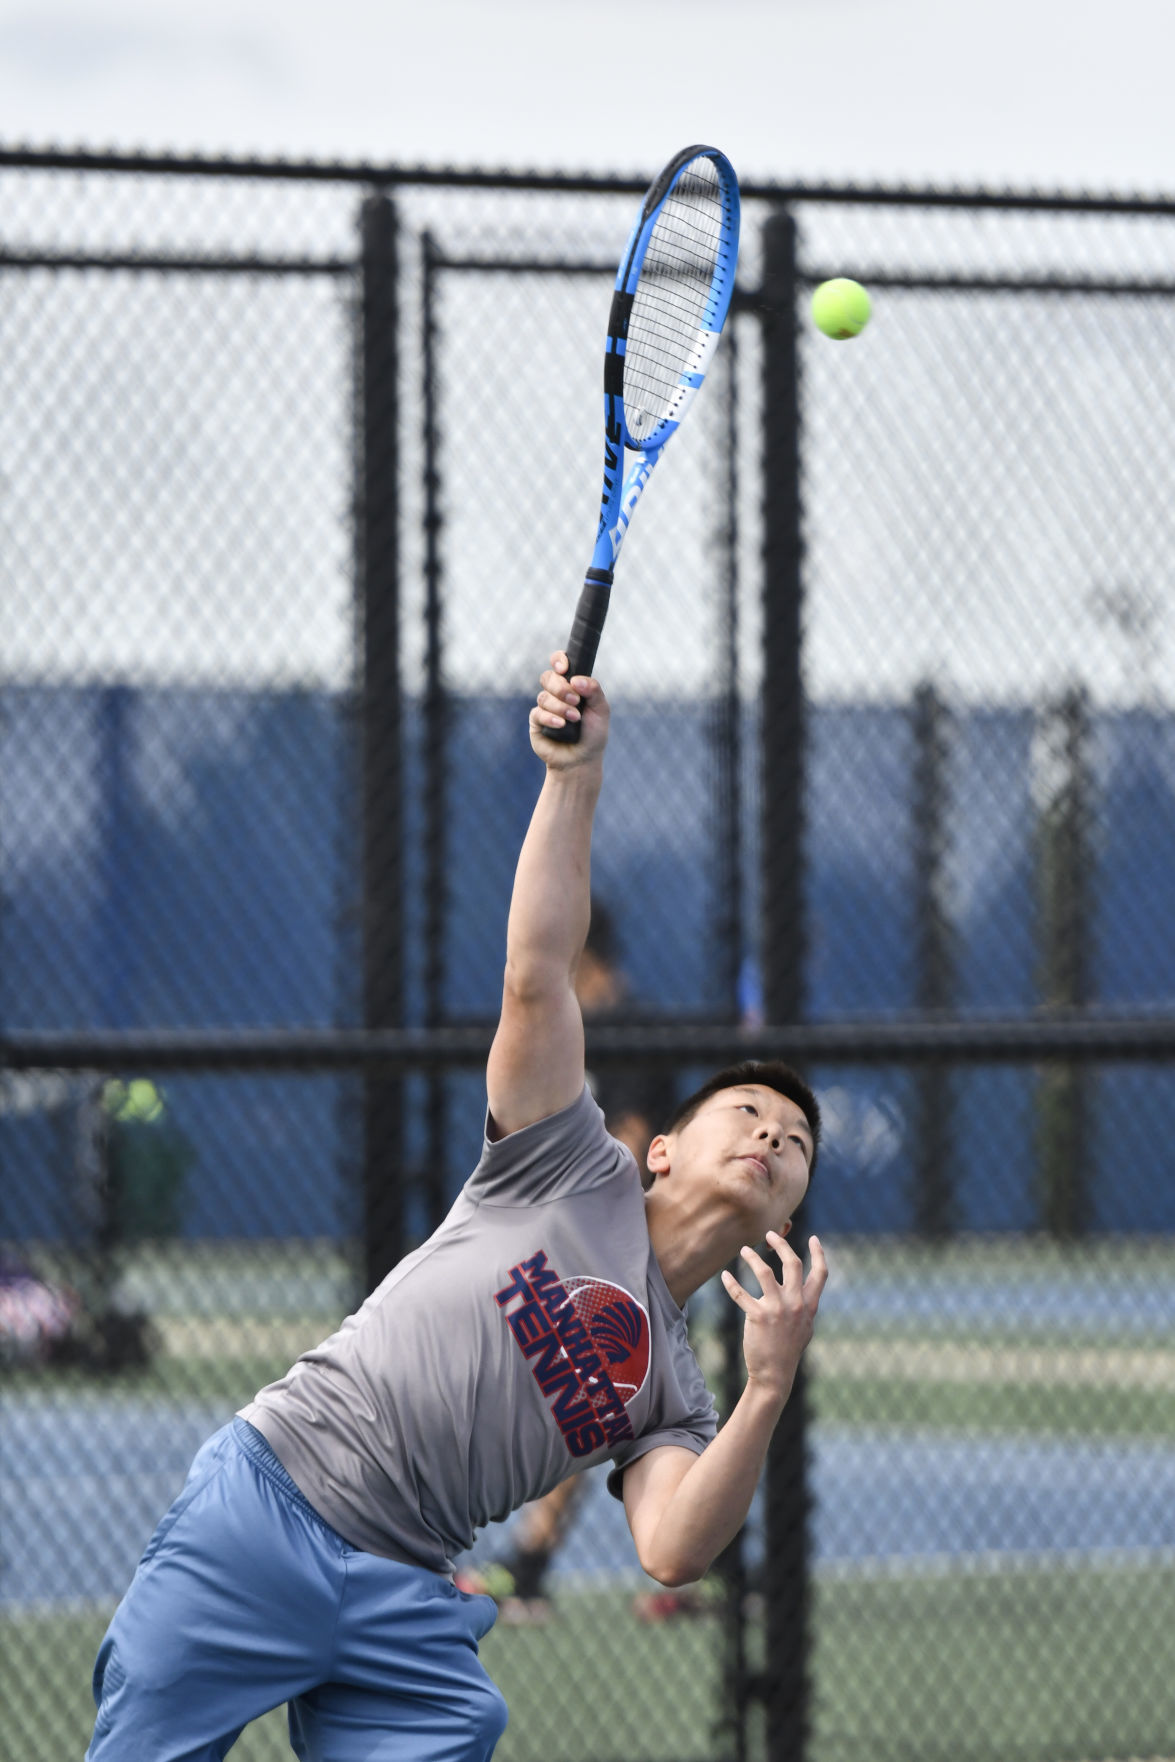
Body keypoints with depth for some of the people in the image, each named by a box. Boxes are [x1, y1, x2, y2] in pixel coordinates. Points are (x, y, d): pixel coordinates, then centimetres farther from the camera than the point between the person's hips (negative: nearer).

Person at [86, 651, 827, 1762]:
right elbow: (536, 975, 0)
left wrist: (769, 1392, -13)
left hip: (401, 1613, 3)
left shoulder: (674, 1394, 18)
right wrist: (574, 774, -9)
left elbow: (672, 1553, -1)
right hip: (268, 1498, -3)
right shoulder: (576, 1170, 12)